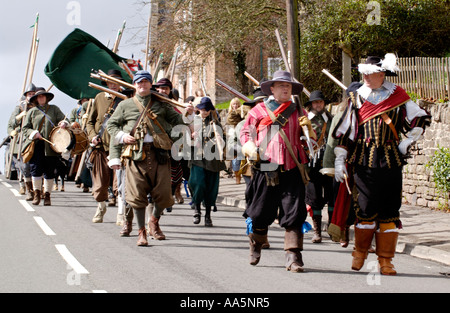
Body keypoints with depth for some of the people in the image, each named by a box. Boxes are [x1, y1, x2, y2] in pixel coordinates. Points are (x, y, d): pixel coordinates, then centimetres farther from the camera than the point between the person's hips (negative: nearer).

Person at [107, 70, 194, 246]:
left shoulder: (161, 104, 16)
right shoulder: (125, 105, 14)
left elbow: (176, 119, 14)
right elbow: (111, 124, 18)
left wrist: (187, 115, -6)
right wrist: (122, 136, 0)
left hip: (158, 153, 1)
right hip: (136, 154, -1)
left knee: (163, 192, -1)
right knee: (137, 194, -4)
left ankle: (155, 220, 28)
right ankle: (142, 232, 8)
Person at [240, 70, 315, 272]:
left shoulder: (298, 112, 16)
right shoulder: (259, 110, 10)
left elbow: (313, 140, 18)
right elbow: (246, 132, 15)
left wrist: (308, 127, -3)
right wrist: (249, 146, -6)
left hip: (292, 170, 1)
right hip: (266, 170, -1)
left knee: (294, 214, -7)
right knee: (261, 212, 7)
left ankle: (293, 256, -4)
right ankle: (256, 245, 33)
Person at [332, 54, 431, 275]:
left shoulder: (398, 97, 5)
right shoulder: (357, 99, 7)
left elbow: (421, 118, 13)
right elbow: (344, 131, 8)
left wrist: (407, 142, 5)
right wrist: (339, 161, 2)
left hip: (391, 162, 0)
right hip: (363, 162, 0)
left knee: (390, 211, 1)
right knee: (366, 209, -4)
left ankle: (385, 260, 8)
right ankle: (360, 254, 14)